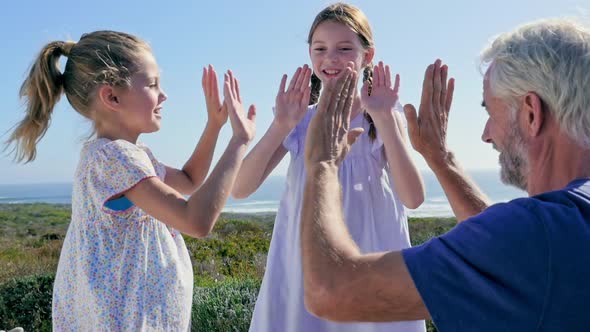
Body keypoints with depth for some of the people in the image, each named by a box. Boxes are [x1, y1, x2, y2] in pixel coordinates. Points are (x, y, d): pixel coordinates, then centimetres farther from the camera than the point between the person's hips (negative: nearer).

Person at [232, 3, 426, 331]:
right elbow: (241, 189, -9)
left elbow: (413, 198, -15)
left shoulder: (383, 116, -3)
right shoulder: (300, 121, 0)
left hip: (369, 265, -1)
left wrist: (383, 118, -22)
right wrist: (281, 125, -20)